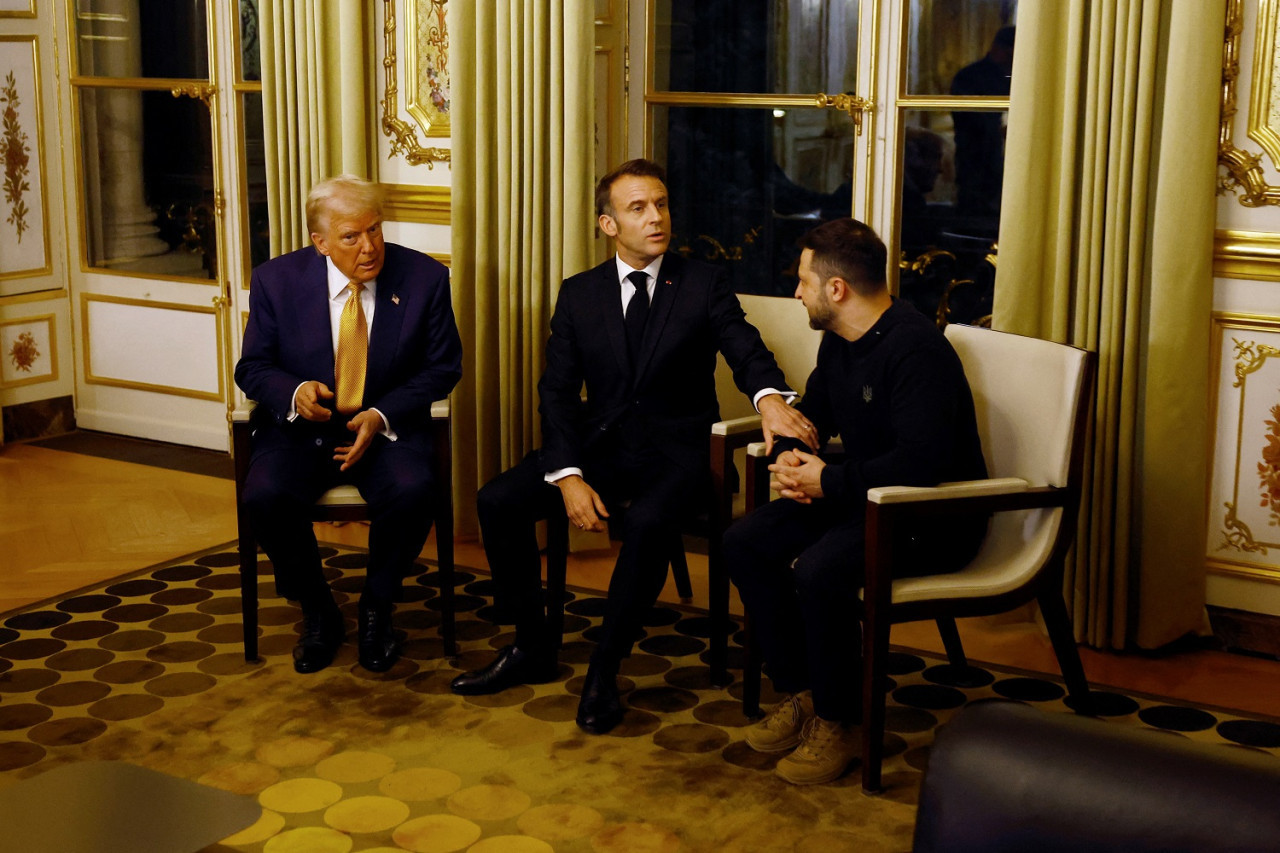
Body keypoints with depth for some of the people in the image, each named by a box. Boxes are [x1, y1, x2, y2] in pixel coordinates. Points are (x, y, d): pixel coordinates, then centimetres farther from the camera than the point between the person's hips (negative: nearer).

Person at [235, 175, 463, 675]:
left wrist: (381, 416, -15)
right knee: (264, 496, -29)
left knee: (413, 491, -32)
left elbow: (443, 367, 1)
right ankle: (317, 614, -2)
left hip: (386, 427, -1)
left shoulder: (424, 278, -5)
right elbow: (252, 367, 4)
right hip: (300, 427, 1)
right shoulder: (276, 280, -4)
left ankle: (376, 609, -4)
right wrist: (294, 391, -20)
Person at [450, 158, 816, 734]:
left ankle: (603, 672, -18)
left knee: (647, 522, -35)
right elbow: (558, 391, 3)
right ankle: (533, 648, 2)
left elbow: (745, 351, -13)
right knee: (496, 501, -16)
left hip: (677, 450, -3)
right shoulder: (579, 293, 8)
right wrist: (568, 476, -14)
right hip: (599, 443, 3)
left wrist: (770, 397, -39)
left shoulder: (704, 285, 2)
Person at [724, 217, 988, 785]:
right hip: (862, 496, 10)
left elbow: (922, 461, -32)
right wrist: (790, 457, -2)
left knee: (819, 570, -32)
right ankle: (797, 694, 4)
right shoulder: (839, 341, 7)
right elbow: (813, 413, 21)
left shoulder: (915, 349, -23)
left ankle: (835, 723, -11)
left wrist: (829, 482, -23)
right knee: (744, 543, -5)